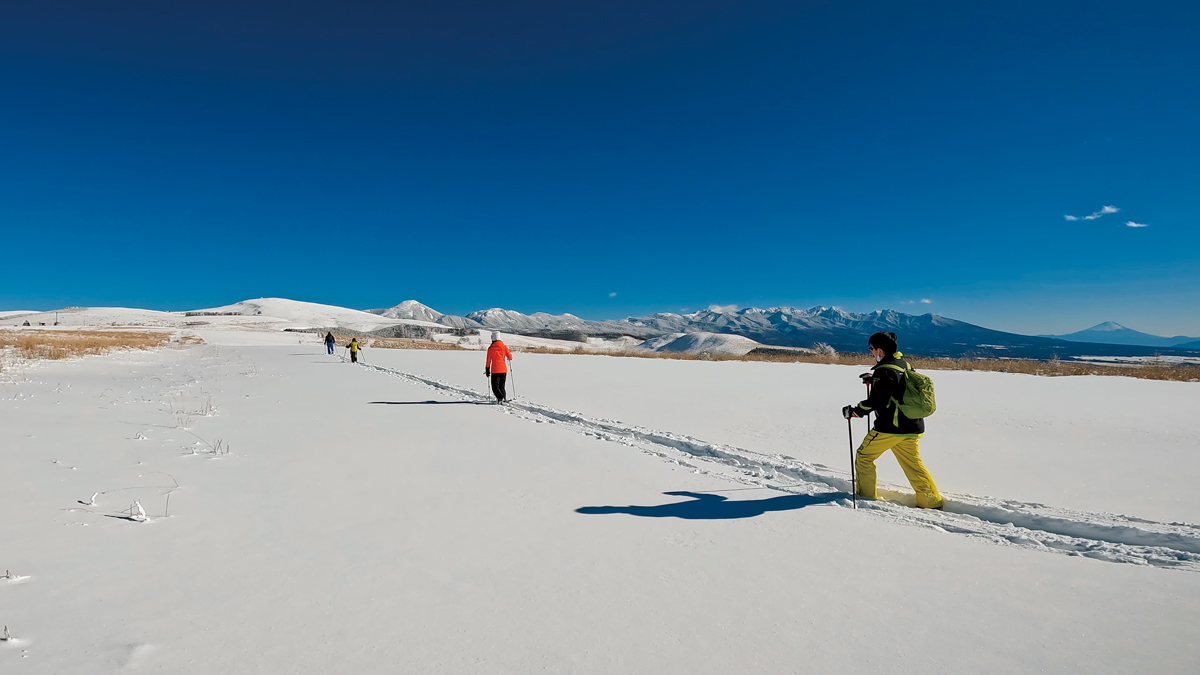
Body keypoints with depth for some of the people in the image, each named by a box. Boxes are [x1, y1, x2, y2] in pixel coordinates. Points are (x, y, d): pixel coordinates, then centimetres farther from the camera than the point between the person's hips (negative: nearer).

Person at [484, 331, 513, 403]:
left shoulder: (490, 348, -4)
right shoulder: (504, 347, 0)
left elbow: (488, 361, -2)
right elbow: (510, 357, -1)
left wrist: (487, 371, 6)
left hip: (495, 370, -3)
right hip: (504, 370, 3)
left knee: (495, 386, 1)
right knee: (502, 386, 18)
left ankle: (500, 397, -19)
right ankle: (504, 398, 9)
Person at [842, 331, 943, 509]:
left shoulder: (883, 371, -17)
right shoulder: (905, 364, 9)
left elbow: (876, 401, -22)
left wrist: (854, 411, -12)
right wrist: (874, 378, 35)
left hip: (889, 427, -8)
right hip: (912, 427, 8)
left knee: (863, 456, 8)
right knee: (914, 465, 18)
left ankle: (866, 496, 15)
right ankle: (932, 501, 18)